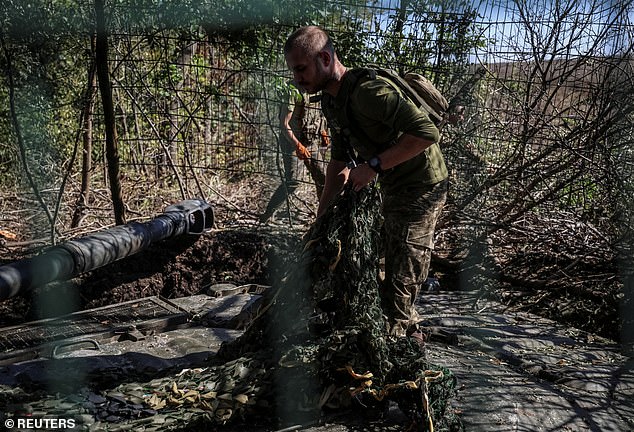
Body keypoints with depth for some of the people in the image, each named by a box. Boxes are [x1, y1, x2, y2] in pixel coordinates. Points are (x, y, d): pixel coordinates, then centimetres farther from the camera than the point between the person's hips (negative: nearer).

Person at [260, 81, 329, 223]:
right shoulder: (293, 90, -16)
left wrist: (323, 133, 12)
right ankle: (268, 213, 4)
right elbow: (284, 123, -19)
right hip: (292, 141, -7)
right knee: (291, 182, -10)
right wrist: (298, 146, -24)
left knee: (321, 178, 6)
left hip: (311, 141, 7)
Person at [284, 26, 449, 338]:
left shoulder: (367, 90, -27)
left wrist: (373, 165, -30)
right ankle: (408, 335, 39)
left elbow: (426, 132, -33)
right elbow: (339, 160, 10)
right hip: (393, 190, 10)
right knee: (391, 273, 21)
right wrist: (321, 215, 6)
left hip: (421, 189, -10)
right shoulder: (330, 100, 4)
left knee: (399, 284, -6)